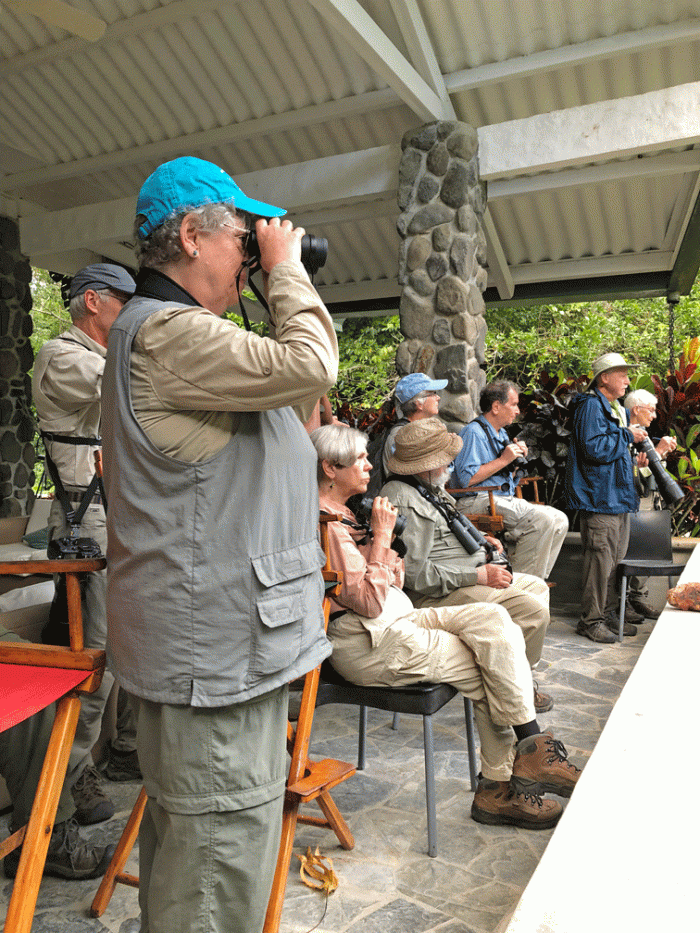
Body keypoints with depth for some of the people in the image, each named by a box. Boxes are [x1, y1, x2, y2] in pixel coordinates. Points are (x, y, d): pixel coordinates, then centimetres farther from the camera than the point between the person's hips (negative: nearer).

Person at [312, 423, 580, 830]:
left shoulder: (345, 513, 15)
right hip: (367, 643, -9)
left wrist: (385, 534, 3)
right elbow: (370, 601, -21)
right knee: (487, 667, -14)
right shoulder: (325, 523, -16)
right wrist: (382, 535, -17)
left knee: (492, 618, -10)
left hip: (397, 619, 9)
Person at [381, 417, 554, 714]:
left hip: (469, 577, 12)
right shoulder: (405, 503, -23)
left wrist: (479, 540, 13)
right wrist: (479, 576, -22)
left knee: (537, 586, 20)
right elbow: (416, 575, -28)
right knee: (533, 610, -20)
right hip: (440, 595, -12)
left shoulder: (428, 489, 12)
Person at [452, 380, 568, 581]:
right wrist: (504, 460, -15)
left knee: (560, 520, -5)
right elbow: (467, 479, -21)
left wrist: (516, 459, 8)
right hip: (477, 501, -10)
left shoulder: (502, 434, 22)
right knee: (542, 519, -26)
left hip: (504, 499, 10)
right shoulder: (473, 432, -9)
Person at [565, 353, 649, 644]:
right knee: (600, 556, -10)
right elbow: (594, 448, -22)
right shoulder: (591, 405, -10)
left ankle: (609, 612, 24)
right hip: (599, 497, -10)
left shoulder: (616, 409, 22)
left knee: (617, 556, 13)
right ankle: (591, 619, -2)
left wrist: (632, 459, 13)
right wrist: (628, 437, -13)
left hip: (619, 495, 10)